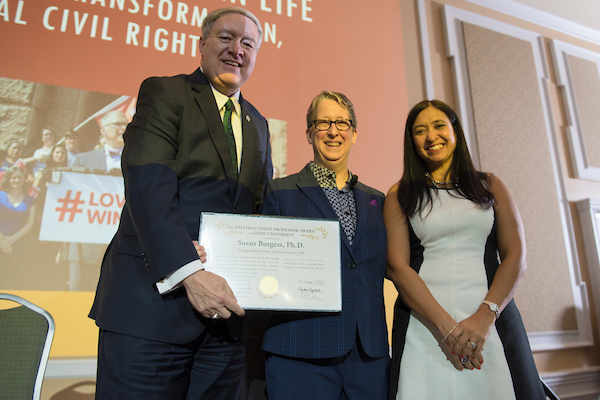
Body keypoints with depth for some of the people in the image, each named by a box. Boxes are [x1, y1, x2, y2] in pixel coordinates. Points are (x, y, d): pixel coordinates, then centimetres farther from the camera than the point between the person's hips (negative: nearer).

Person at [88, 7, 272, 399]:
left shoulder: (258, 124, 19)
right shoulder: (164, 93, 1)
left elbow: (264, 205, 16)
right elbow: (148, 187, -13)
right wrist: (188, 272, -22)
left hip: (225, 305, 6)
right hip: (153, 298, -5)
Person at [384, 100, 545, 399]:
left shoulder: (489, 186, 11)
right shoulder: (400, 195, 6)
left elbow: (516, 257, 3)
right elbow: (397, 265, -3)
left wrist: (484, 316, -12)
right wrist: (445, 325, -14)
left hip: (493, 322, 2)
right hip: (424, 326, -1)